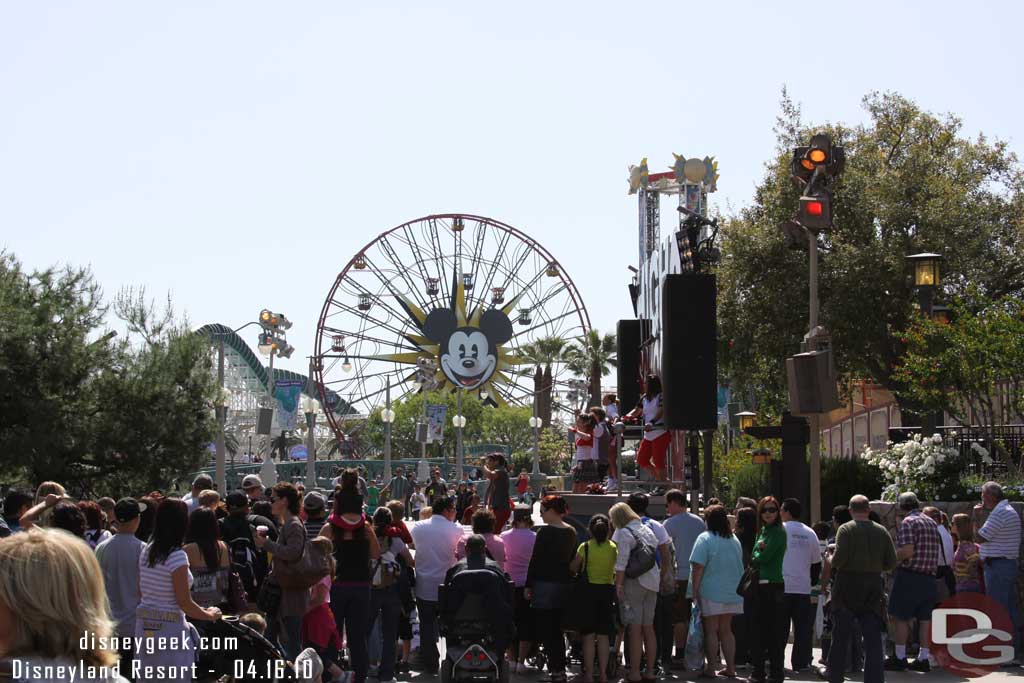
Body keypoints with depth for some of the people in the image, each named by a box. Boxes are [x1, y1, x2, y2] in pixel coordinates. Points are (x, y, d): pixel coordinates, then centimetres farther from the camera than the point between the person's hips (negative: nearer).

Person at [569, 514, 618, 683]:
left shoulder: (584, 547, -7)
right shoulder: (613, 548, -3)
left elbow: (573, 569, -2)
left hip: (588, 590, -2)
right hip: (608, 591, 2)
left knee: (588, 635, 3)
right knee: (603, 635, 8)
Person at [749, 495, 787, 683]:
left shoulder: (779, 532, -9)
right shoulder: (761, 531, 15)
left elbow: (763, 558, -15)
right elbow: (753, 558, 9)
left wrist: (756, 557, 5)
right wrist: (759, 549, -9)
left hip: (774, 585, -8)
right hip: (760, 585, 8)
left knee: (775, 632, -4)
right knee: (759, 629, 11)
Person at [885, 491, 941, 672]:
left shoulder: (908, 522, -11)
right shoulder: (931, 522, 14)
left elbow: (907, 551, -21)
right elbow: (938, 551, 17)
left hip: (909, 576, -7)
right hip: (929, 577, 7)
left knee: (900, 617, 0)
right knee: (924, 618, 7)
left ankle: (900, 657, 1)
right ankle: (923, 658, 7)